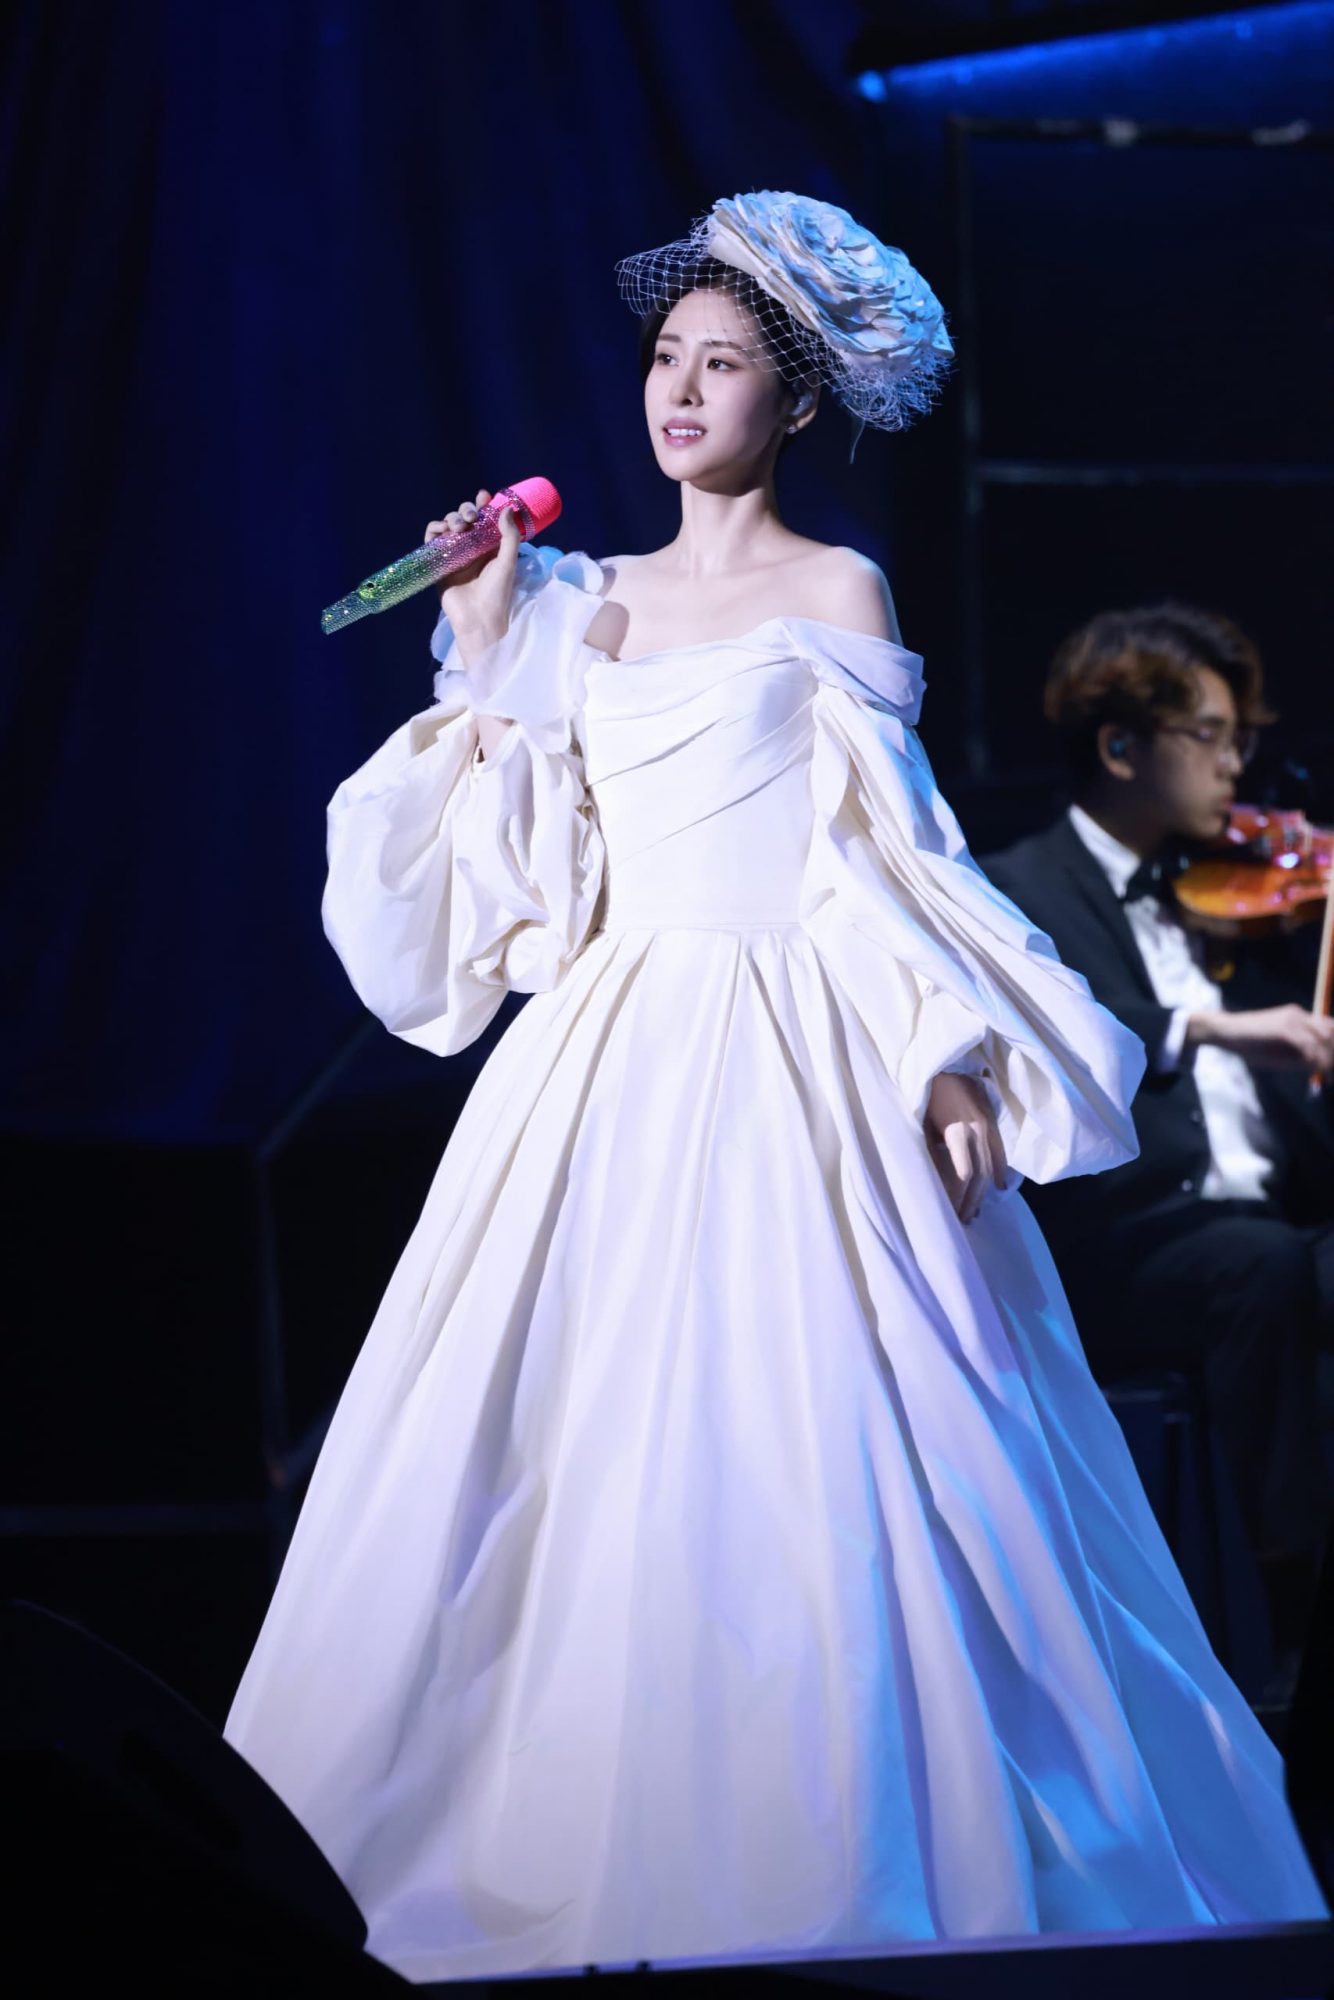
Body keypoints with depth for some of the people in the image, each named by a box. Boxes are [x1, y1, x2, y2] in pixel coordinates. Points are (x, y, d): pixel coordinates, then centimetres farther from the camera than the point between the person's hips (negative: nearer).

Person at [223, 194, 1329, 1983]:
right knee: (578, 1448, 0)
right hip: (604, 1064, 5)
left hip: (787, 1066, -5)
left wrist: (952, 1057, -11)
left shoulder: (836, 596, 1)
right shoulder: (592, 604, 15)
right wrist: (482, 662, 5)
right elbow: (539, 872, 11)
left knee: (788, 1451, -10)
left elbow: (888, 860, -2)